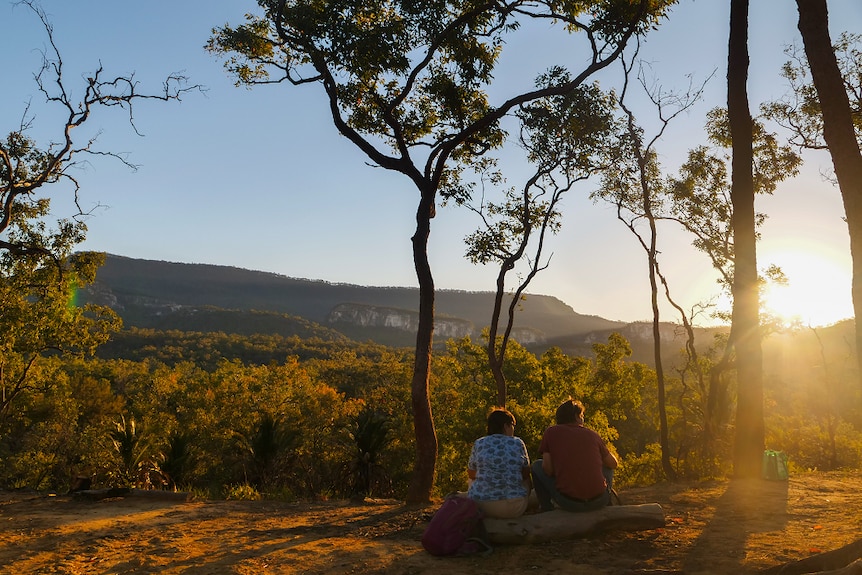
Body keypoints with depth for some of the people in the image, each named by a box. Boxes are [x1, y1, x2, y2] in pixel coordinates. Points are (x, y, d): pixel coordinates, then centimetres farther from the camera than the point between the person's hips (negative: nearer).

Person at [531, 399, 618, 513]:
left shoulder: (551, 432, 6)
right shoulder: (593, 434, 10)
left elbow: (547, 469, 1)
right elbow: (613, 464, 21)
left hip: (568, 503, -2)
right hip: (599, 502, 2)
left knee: (537, 466, 19)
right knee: (608, 467, 32)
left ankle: (548, 511, 21)